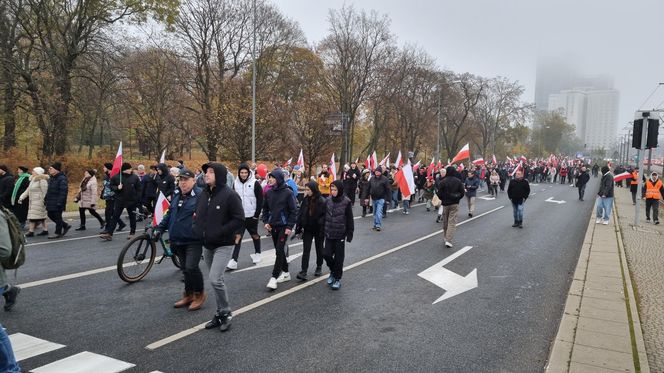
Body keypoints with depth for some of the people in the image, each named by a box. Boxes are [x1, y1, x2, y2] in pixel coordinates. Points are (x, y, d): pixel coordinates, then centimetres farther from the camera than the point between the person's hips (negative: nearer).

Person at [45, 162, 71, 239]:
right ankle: (66, 226, 25)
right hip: (51, 202, 10)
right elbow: (49, 190, 22)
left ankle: (58, 233, 10)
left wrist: (60, 202, -24)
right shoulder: (52, 178, 14)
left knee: (57, 217, -1)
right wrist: (46, 199, 17)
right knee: (50, 215, 14)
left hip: (58, 203, -10)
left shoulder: (62, 179, -17)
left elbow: (63, 192, -21)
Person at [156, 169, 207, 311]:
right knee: (185, 268, 15)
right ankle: (188, 295, 28)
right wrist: (160, 228, 16)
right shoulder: (177, 196, 14)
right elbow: (169, 214, 22)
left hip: (193, 240, -7)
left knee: (191, 267, -14)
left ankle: (200, 294, 8)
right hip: (178, 240, 7)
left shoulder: (200, 195, -11)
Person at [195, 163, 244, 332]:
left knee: (215, 279, -15)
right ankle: (220, 314, 26)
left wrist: (220, 232, -20)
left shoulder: (230, 195, -15)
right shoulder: (203, 194, 7)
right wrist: (198, 230, 2)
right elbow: (198, 215, 19)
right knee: (216, 280, 14)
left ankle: (225, 313, 5)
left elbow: (239, 219, -17)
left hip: (223, 245, -7)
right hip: (207, 245, 7)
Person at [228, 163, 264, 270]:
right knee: (238, 237, -2)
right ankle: (234, 260, -4)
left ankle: (257, 253, 34)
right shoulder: (235, 183, 4)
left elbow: (260, 200, -7)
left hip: (251, 216, -2)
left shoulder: (255, 183, -7)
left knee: (255, 235, 13)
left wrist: (257, 214, -10)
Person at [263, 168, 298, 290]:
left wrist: (289, 226, -13)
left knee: (280, 251, -9)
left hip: (283, 226, -5)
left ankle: (274, 277, -8)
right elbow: (265, 208, 15)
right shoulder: (269, 192, 4)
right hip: (273, 226, 5)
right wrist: (266, 221, 2)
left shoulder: (287, 192, -10)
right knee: (279, 250, 12)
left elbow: (293, 211, -9)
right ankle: (285, 273, 26)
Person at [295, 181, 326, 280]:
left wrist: (323, 230, -17)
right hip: (307, 229, 3)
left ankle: (319, 267, 34)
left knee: (319, 249, 15)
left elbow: (324, 217, -15)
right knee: (306, 250, -2)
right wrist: (299, 228, 0)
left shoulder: (322, 201, -15)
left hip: (318, 230, -3)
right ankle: (304, 272, -3)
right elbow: (300, 214, 3)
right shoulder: (306, 200, -2)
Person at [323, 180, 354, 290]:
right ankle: (333, 271, 29)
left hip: (340, 235, -3)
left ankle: (337, 278, 19)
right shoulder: (328, 201, 1)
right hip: (329, 234, 3)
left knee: (338, 257, 4)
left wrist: (349, 234, -6)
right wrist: (323, 231, 10)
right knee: (326, 254, 1)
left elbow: (349, 219, -6)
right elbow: (324, 216, 9)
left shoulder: (346, 202, -10)